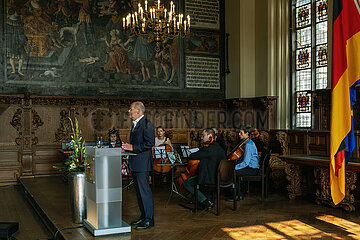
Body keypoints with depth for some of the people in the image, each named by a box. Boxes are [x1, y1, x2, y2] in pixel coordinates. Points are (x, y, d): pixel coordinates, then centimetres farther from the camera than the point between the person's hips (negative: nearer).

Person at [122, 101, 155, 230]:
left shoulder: (146, 124, -12)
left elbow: (150, 143, -20)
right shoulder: (135, 124, 19)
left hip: (142, 163, -10)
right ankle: (143, 216, 24)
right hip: (135, 164, 10)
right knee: (139, 190, 14)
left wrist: (133, 147, -20)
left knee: (144, 190, -6)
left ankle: (149, 220, 0)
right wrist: (128, 146, 10)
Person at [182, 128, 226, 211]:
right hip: (218, 177, 10)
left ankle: (205, 201, -2)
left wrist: (190, 155, 5)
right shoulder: (217, 146, 6)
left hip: (210, 179, -10)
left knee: (186, 182, -1)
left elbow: (192, 156, -20)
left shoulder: (209, 149, -23)